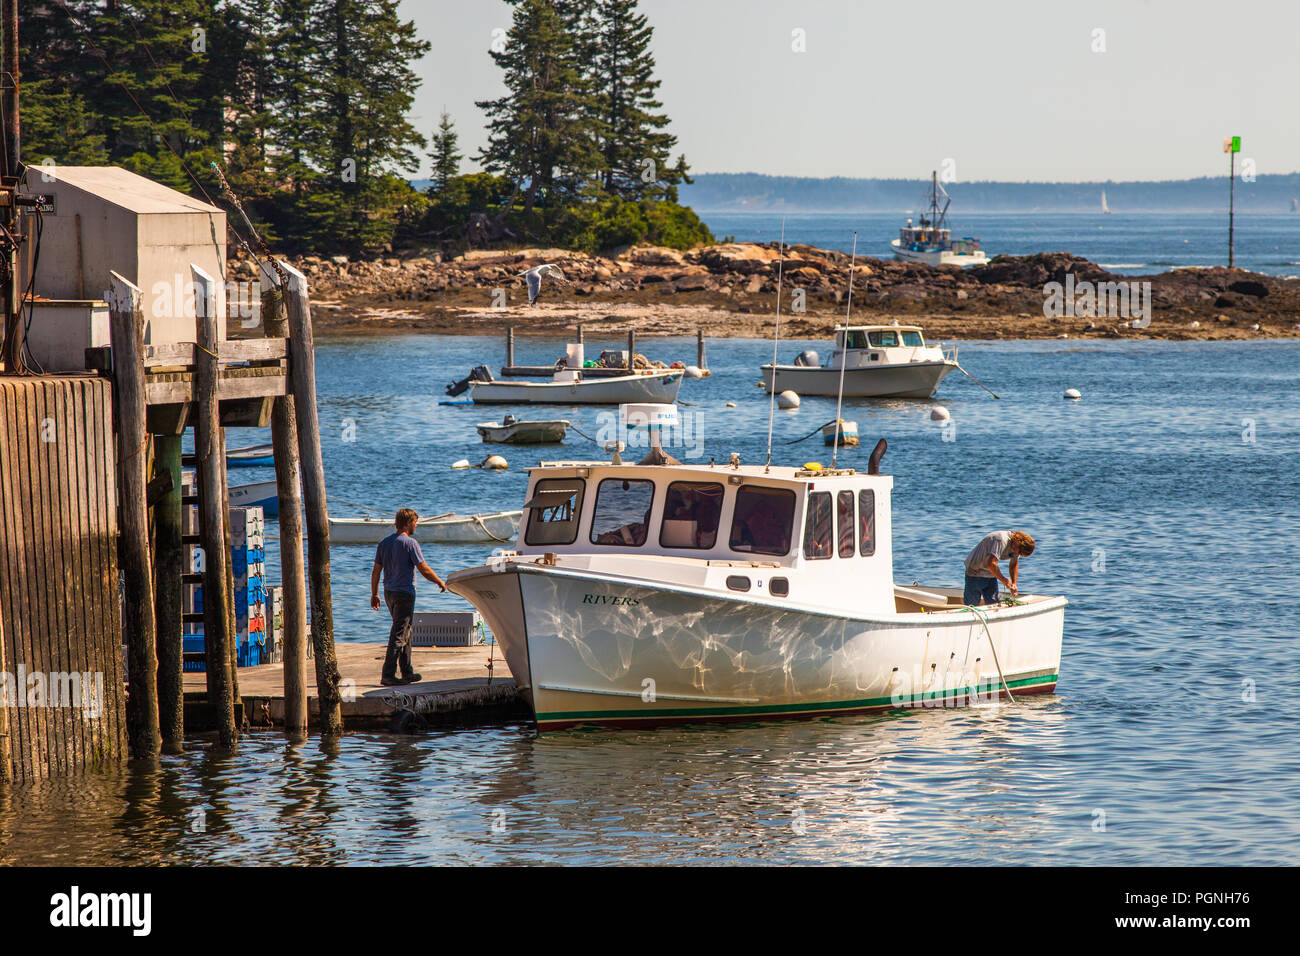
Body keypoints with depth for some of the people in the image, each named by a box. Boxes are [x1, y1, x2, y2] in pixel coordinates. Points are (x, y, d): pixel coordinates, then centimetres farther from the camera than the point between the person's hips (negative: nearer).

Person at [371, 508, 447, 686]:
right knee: (398, 636, -6)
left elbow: (376, 571, 9)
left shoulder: (384, 543, 8)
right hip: (404, 593, -8)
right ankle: (388, 675, -10)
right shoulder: (410, 543, -13)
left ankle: (407, 673, 21)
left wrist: (374, 595, 15)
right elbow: (424, 570, -12)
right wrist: (440, 582, 3)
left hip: (389, 592, 8)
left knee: (405, 632, 18)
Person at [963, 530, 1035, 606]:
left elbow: (1014, 565, 13)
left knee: (992, 603, 0)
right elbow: (991, 564, -37)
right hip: (975, 572, -8)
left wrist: (1014, 583, 0)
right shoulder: (1001, 541, -30)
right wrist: (1003, 580, -26)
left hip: (990, 574, 8)